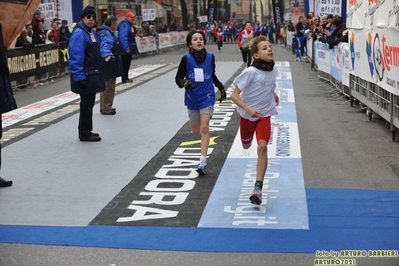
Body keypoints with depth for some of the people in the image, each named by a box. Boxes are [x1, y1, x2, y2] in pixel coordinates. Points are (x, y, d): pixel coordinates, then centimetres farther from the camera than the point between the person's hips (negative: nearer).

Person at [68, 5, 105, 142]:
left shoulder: (92, 32, 13)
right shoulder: (79, 34, -18)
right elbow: (75, 58, -24)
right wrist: (79, 77, -26)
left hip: (92, 74, 10)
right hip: (85, 76, -10)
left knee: (89, 103, 16)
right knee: (86, 104, -2)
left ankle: (85, 131, 27)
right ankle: (85, 133, 8)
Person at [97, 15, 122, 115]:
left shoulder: (107, 32, 16)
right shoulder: (106, 33, -19)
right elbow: (105, 45, -39)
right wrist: (107, 54, -58)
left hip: (106, 64, 11)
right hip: (109, 64, -11)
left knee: (105, 86, 19)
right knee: (109, 86, -4)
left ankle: (105, 107, 29)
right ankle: (106, 108, 2)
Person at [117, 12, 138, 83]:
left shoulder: (129, 25, 15)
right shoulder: (124, 25, -17)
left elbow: (132, 34, 22)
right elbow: (123, 38, -25)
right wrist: (126, 48, -26)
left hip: (129, 48, 10)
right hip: (125, 50, -10)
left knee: (127, 63, 15)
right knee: (125, 63, -4)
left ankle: (126, 78, 22)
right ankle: (124, 79, 0)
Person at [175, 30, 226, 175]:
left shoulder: (210, 57, -3)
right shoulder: (186, 58, -10)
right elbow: (178, 78, -6)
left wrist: (221, 87, 12)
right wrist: (184, 83, -26)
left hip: (207, 97, -1)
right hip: (192, 98, 1)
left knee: (204, 127, -14)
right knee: (195, 131, 14)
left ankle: (203, 161, -14)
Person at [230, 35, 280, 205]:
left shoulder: (274, 70, -4)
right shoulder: (251, 72, -21)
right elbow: (234, 95, -23)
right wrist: (249, 109, -33)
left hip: (264, 115, 2)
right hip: (247, 115, -2)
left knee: (262, 147, -18)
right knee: (246, 145, 20)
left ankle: (258, 188, -17)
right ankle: (249, 140, 62)